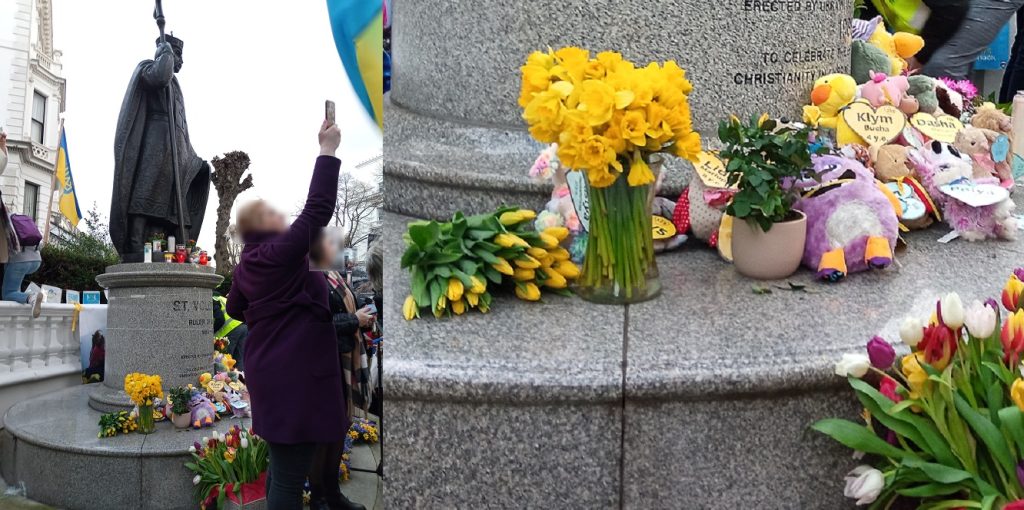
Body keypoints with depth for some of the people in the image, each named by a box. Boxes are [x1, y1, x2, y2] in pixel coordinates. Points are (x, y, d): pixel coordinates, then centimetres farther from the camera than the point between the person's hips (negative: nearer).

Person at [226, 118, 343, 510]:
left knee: (282, 467, 21)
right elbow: (318, 209, -18)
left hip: (270, 371, 10)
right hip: (293, 376, -10)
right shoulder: (281, 253, -16)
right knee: (290, 476, -6)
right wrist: (328, 151, -13)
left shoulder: (246, 265, 10)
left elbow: (234, 308, 27)